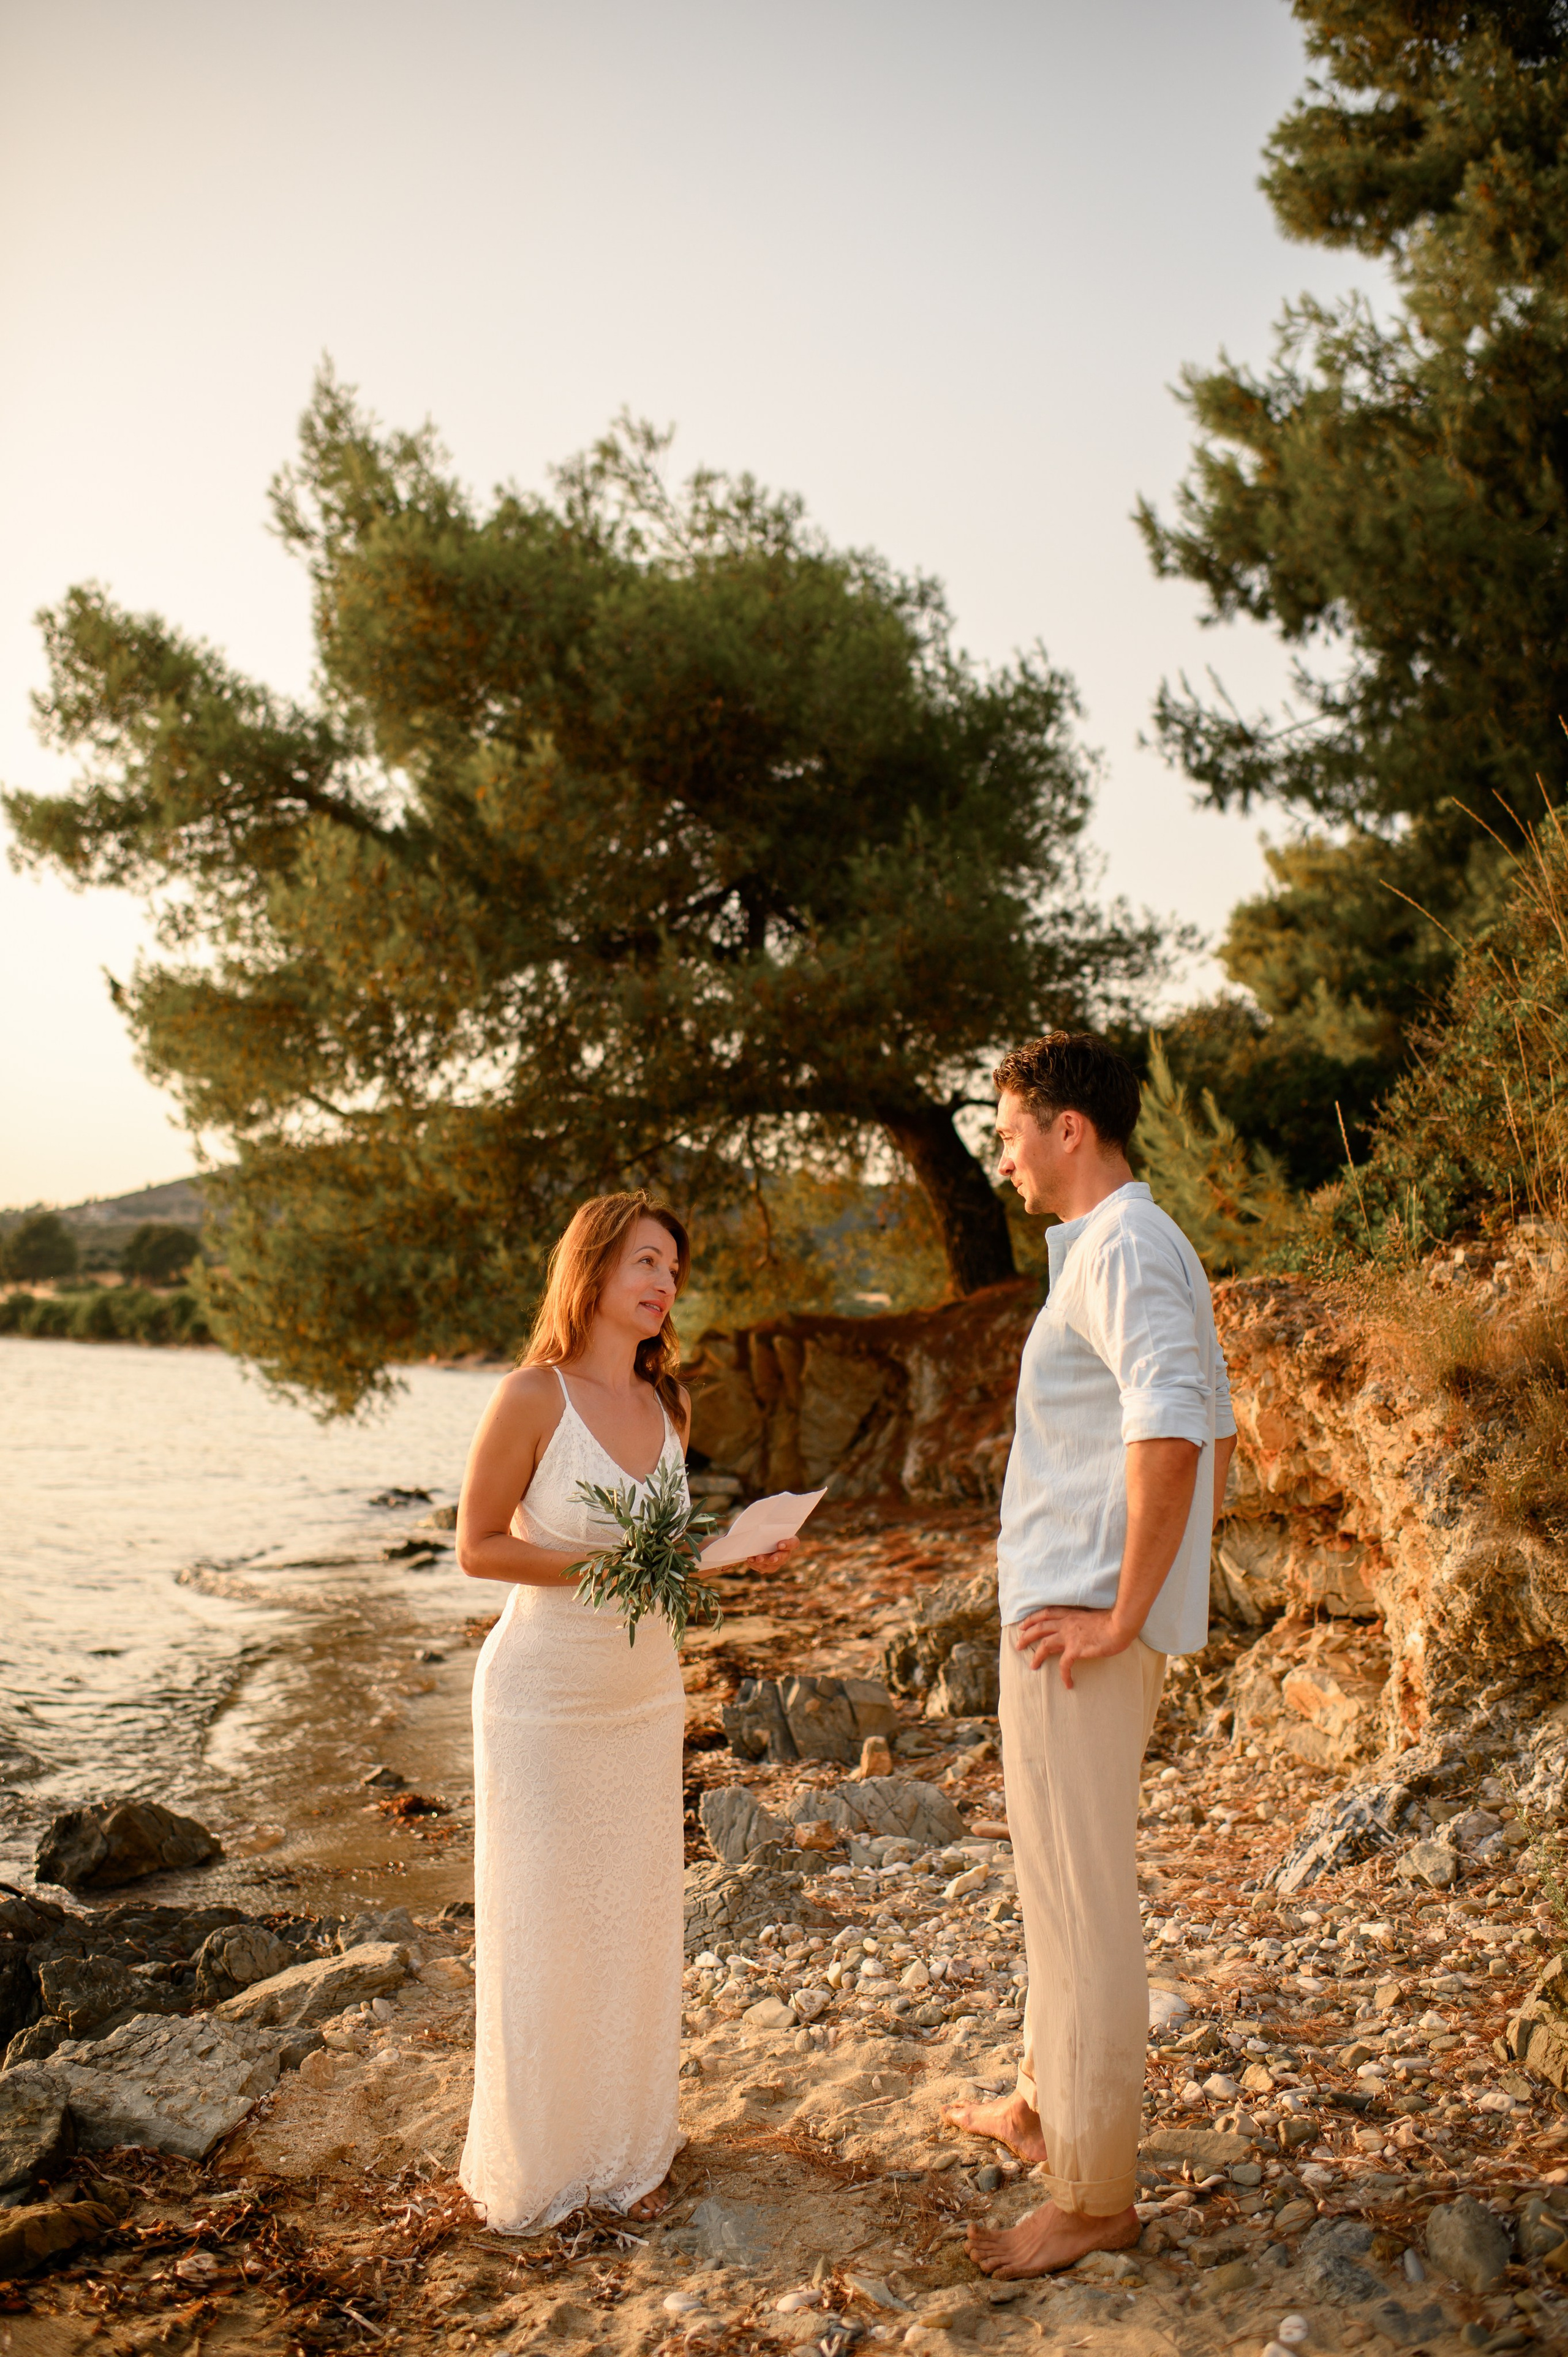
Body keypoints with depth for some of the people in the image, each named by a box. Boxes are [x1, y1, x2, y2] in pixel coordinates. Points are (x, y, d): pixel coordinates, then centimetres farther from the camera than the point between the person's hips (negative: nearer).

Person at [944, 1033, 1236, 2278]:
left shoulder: (1123, 1249, -17)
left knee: (1081, 1899, 0)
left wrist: (1119, 1612, -24)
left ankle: (1094, 2191, 14)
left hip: (1080, 1628, -11)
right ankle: (1047, 2106, 38)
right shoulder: (1153, 1250, 15)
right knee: (1068, 1882, 22)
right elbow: (1216, 1438, 20)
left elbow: (1173, 1433, -32)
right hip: (1075, 1613, 11)